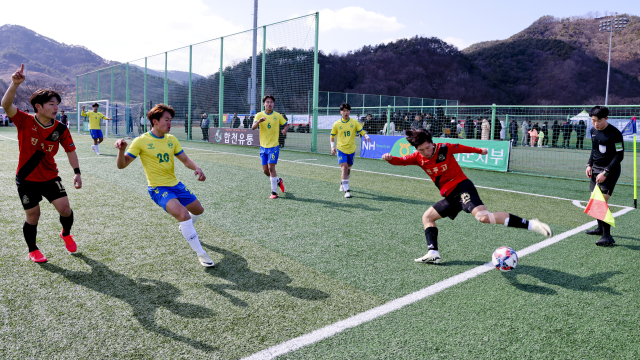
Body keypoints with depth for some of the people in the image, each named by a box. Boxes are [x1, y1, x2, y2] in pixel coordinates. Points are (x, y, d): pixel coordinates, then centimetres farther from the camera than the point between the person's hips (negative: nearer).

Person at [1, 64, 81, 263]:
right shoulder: (24, 121, -14)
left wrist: (77, 173, -5)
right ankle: (32, 250, 29)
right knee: (33, 216, 5)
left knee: (65, 208, -5)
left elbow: (70, 150, 2)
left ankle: (66, 234, 28)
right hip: (27, 179, -2)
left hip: (50, 177, 2)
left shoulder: (60, 129, -7)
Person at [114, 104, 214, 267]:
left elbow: (185, 159, 10)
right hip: (158, 188, -7)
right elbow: (121, 165, -12)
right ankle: (200, 253, -15)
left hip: (175, 185, 7)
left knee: (198, 210, 19)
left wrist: (196, 168, -11)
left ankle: (185, 229, 54)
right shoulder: (141, 141, -12)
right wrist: (121, 150, -33)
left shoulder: (172, 139, 3)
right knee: (183, 214, -28)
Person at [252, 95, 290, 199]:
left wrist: (285, 129, -13)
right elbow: (253, 127, -13)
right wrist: (259, 121, -34)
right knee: (265, 170, 7)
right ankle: (278, 180, 34)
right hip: (263, 147, 3)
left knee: (271, 168, -13)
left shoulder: (277, 116, -2)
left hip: (273, 146, -3)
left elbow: (287, 124, 10)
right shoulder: (259, 115, 0)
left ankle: (274, 192, -5)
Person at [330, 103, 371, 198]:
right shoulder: (336, 124, -2)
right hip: (341, 149, -3)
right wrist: (333, 146, -4)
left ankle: (343, 183, 45)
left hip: (351, 149, 3)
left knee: (348, 169, 16)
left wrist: (366, 136, -23)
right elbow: (332, 136, 9)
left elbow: (361, 131, -1)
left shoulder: (354, 122, 0)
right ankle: (346, 190, -16)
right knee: (344, 168, -17)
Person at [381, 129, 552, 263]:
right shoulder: (418, 157, 1)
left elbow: (461, 148, 8)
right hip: (449, 195, 7)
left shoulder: (444, 148, -10)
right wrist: (390, 158, -29)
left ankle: (530, 224, -25)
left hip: (462, 187, -7)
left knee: (483, 217, -29)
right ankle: (433, 254, 4)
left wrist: (479, 151, 24)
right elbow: (400, 161, -6)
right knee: (427, 216, 9)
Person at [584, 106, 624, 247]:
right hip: (596, 169, 8)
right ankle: (600, 228, 32)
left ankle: (607, 236, -13)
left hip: (610, 170, -8)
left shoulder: (614, 134, -16)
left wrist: (605, 173, -19)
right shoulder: (593, 131, 6)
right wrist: (589, 164, 7)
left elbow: (619, 156, -15)